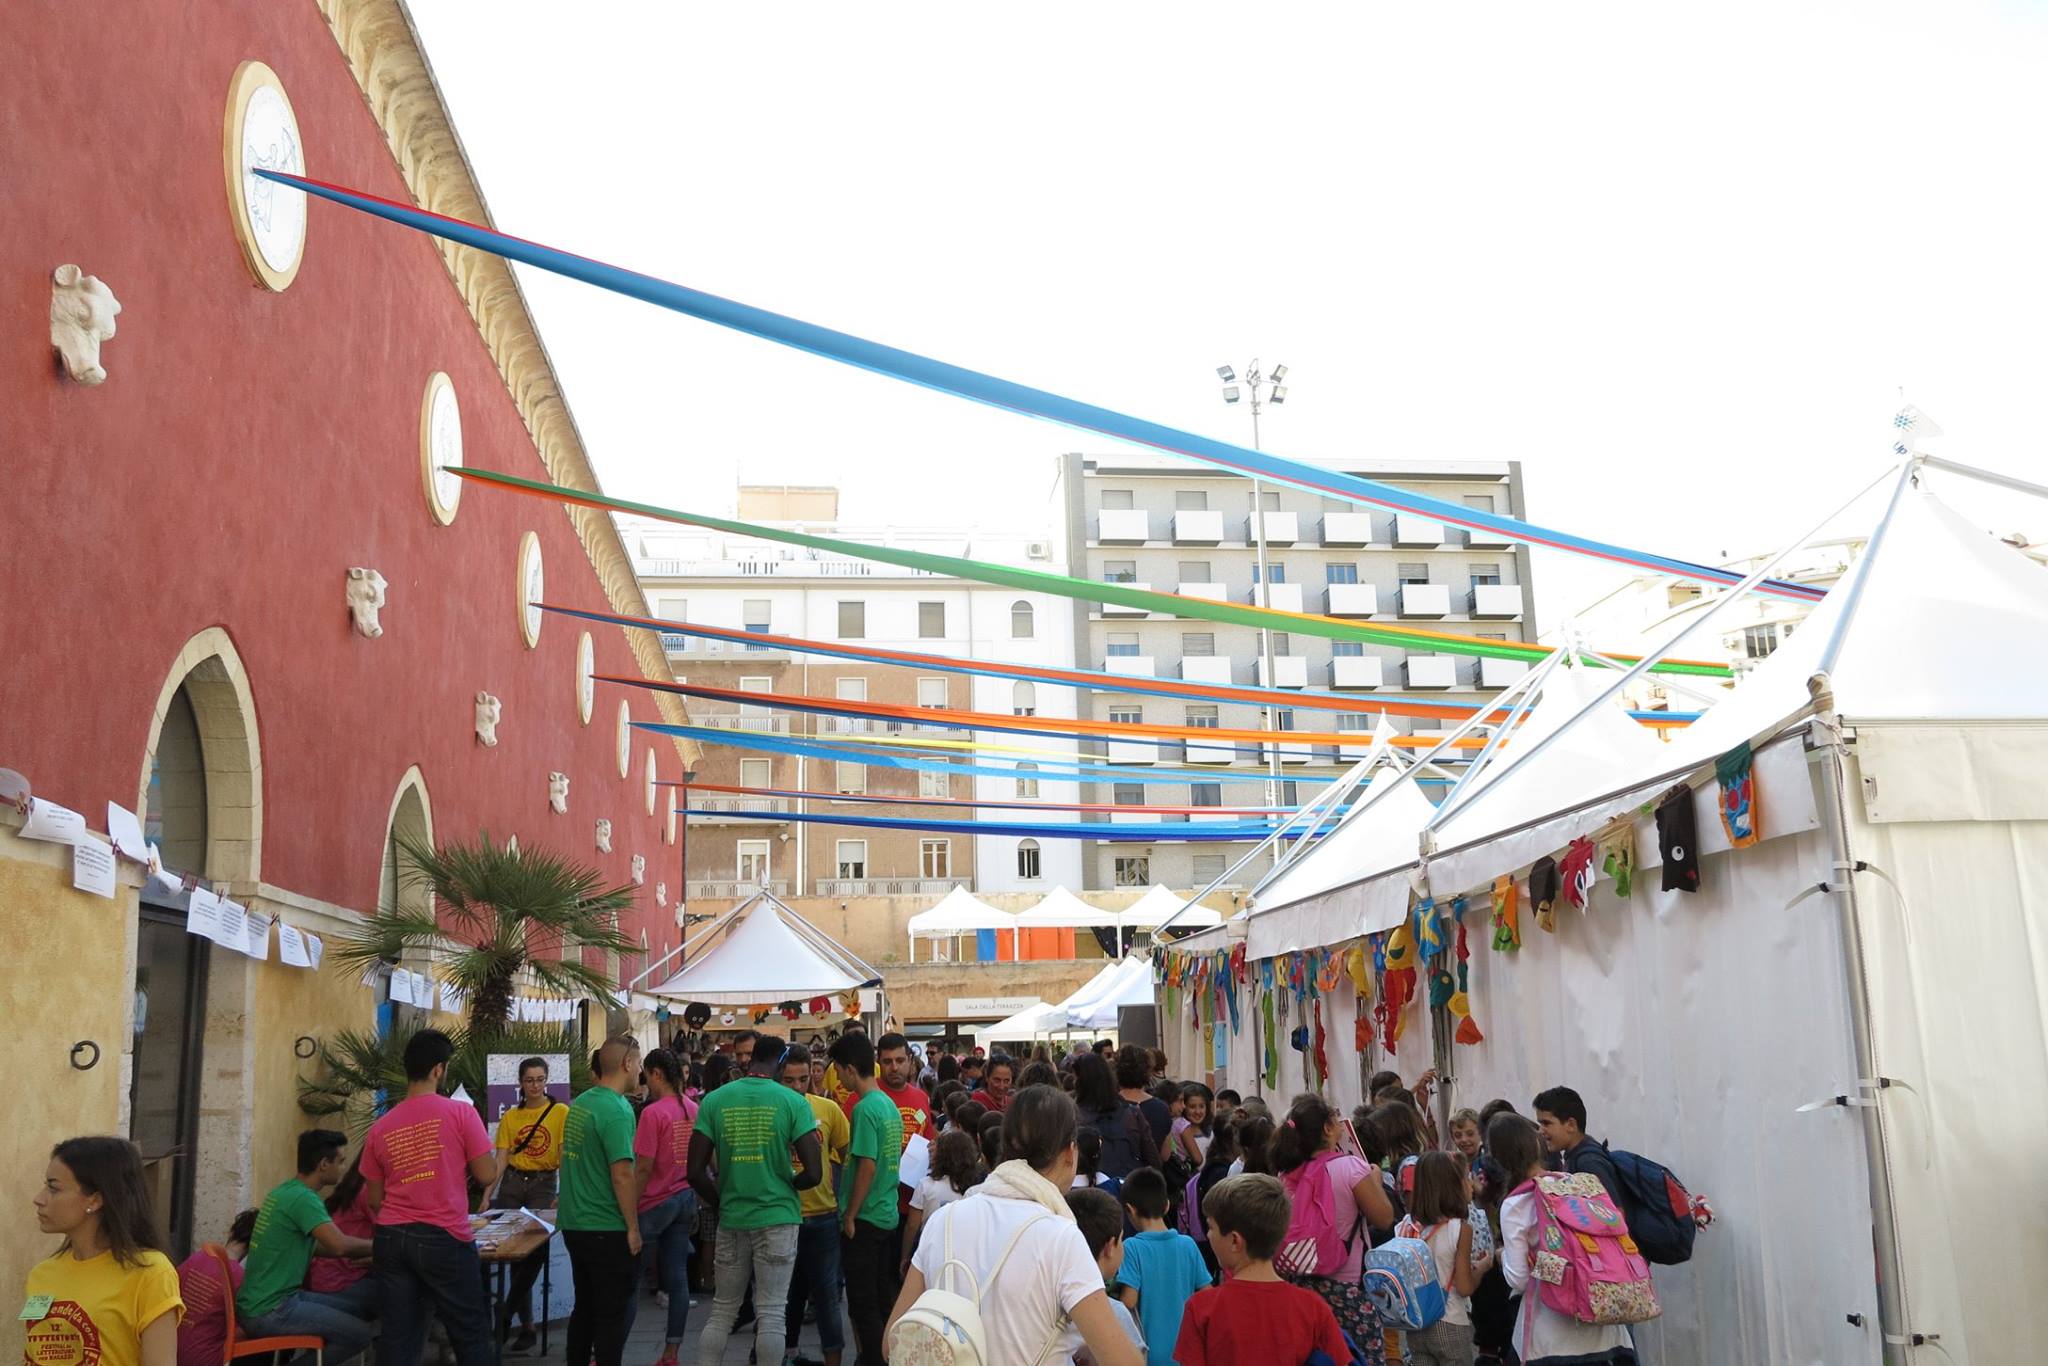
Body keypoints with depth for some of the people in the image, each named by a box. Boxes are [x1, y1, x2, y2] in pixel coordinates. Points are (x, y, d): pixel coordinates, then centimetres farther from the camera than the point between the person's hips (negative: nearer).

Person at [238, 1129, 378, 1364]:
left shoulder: (284, 1191, 12)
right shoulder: (303, 1198, -17)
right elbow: (339, 1245, -29)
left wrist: (364, 1252, 19)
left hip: (257, 1304, 10)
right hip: (268, 1312, -10)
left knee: (365, 1297, 10)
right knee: (360, 1333, -13)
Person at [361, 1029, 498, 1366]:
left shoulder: (380, 1127, 7)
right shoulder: (460, 1113, -7)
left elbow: (374, 1200, 13)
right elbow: (487, 1176, -7)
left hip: (390, 1239, 4)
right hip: (445, 1238, -4)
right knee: (470, 1336, 8)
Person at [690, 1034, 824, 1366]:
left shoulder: (714, 1100, -1)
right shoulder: (792, 1102, -8)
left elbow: (695, 1172, -2)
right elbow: (813, 1174, -11)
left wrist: (721, 1204, 13)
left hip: (731, 1219, 3)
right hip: (778, 1218, -3)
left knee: (722, 1310, 15)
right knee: (771, 1313, 5)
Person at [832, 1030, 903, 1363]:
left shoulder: (864, 1108, -18)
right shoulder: (889, 1104, 9)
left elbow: (867, 1165, -21)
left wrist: (850, 1215, -14)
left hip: (864, 1220, -9)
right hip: (887, 1214, 9)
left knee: (863, 1305, 0)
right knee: (883, 1299, 16)